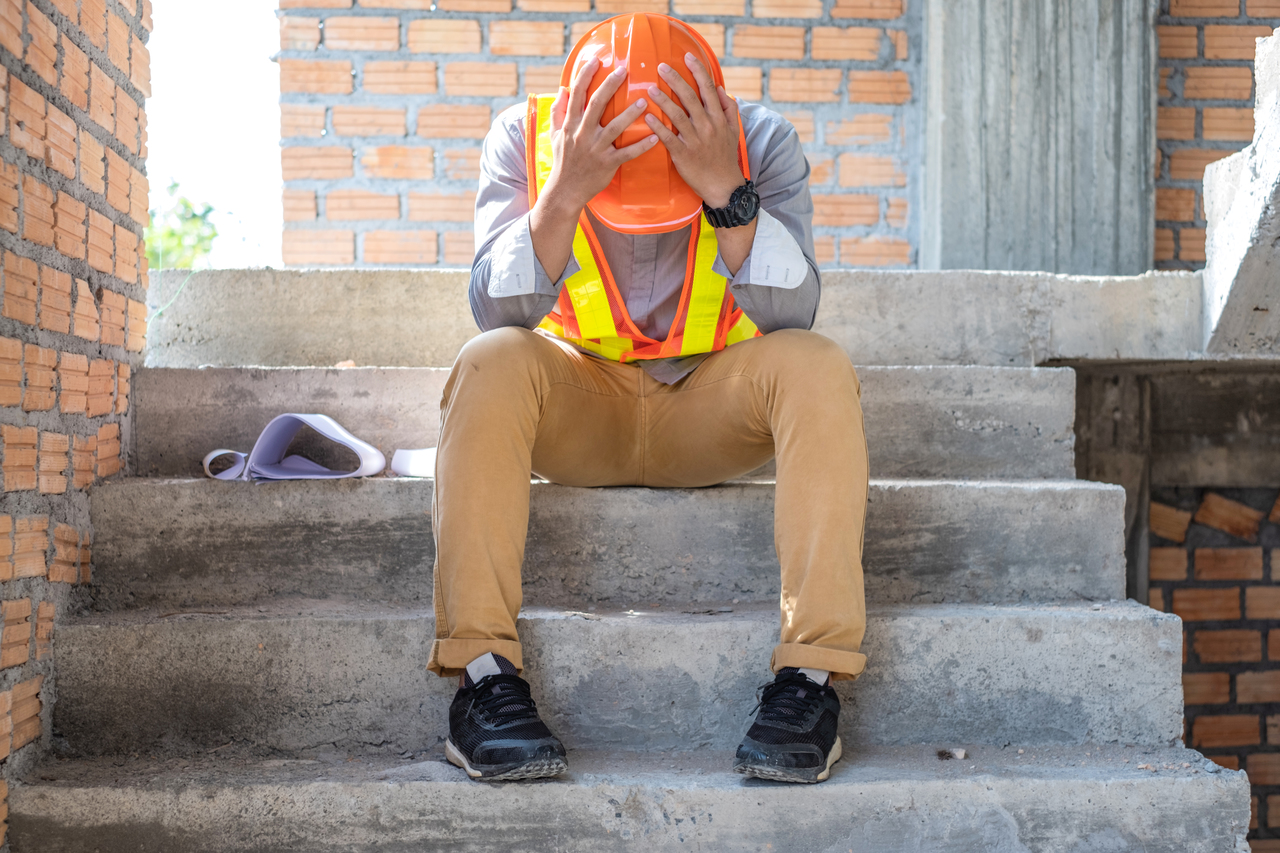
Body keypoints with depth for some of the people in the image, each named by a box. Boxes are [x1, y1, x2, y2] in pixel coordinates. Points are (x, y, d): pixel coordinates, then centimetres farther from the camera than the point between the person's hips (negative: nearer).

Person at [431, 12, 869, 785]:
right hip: (580, 412, 0)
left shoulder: (760, 142, -14)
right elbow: (498, 314, -24)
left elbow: (791, 316, -25)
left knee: (818, 368, -28)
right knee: (491, 364, -30)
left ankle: (812, 676, -27)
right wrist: (565, 191, -38)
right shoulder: (526, 137, -14)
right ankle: (484, 673, -29)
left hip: (711, 410, 1)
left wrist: (727, 190, -37)